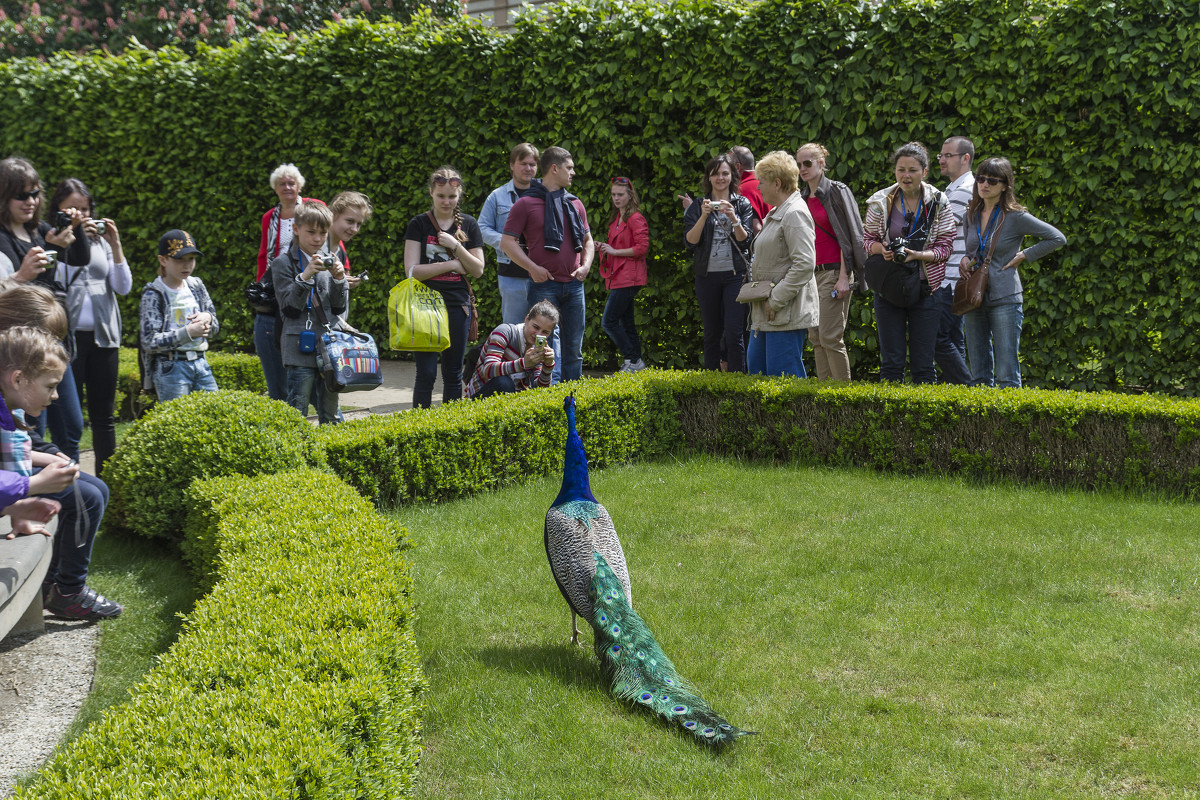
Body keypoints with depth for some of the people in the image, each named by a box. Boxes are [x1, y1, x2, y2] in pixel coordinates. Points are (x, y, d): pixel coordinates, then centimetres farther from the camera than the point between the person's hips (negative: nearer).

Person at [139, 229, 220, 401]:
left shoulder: (196, 286, 11)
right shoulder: (153, 295, -7)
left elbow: (214, 328, 19)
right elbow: (149, 342, -14)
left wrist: (207, 318, -5)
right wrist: (188, 332, -18)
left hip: (200, 363, 6)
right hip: (170, 368, -6)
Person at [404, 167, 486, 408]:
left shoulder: (468, 225, 7)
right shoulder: (419, 224, 0)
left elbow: (478, 270, 4)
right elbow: (412, 270, -8)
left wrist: (455, 245, -9)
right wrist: (451, 264, -8)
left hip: (458, 306, 3)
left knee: (453, 374, 8)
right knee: (426, 373, -7)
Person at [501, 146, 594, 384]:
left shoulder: (575, 204, 16)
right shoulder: (526, 203, -2)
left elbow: (588, 240, 24)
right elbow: (507, 242, -5)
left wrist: (586, 265, 5)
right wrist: (532, 267, -14)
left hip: (574, 284, 6)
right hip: (544, 285, -5)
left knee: (574, 346, 8)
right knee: (549, 345, -10)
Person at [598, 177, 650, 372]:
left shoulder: (635, 219, -10)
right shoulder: (616, 219, 18)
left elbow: (642, 247, -18)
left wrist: (614, 251, -17)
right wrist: (604, 247, 9)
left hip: (628, 278, -10)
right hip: (619, 277, 10)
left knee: (608, 321, -12)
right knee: (626, 322, 10)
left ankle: (633, 360, -8)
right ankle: (636, 361, 14)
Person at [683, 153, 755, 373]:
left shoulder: (743, 204, 6)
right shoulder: (697, 207, 8)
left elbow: (746, 240, -3)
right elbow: (689, 241, -3)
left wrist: (734, 219, -19)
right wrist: (703, 216, -16)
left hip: (735, 274, -2)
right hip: (707, 276, 2)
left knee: (734, 333, -10)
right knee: (712, 334, 7)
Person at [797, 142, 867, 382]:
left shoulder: (836, 191, -5)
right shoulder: (802, 197, 16)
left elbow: (846, 236, -9)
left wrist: (844, 277, -15)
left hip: (833, 272, -7)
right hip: (810, 273, 7)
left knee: (830, 337, -11)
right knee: (815, 337, 4)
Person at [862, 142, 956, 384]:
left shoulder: (938, 203, -1)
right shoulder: (881, 202, 1)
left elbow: (945, 247, -1)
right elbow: (868, 239, 8)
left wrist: (917, 255, -19)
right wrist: (883, 250, -14)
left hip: (924, 289, -1)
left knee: (923, 362, 2)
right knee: (891, 360, 3)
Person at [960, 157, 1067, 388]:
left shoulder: (1015, 217, -5)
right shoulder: (971, 215, 11)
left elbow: (1057, 238, -3)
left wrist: (1024, 256, -6)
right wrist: (964, 259, 5)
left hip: (1005, 299, -6)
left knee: (1007, 376, -7)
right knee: (979, 376, 8)